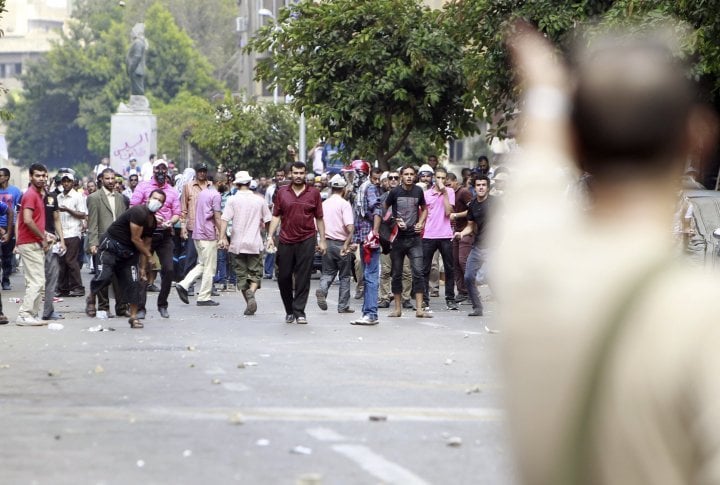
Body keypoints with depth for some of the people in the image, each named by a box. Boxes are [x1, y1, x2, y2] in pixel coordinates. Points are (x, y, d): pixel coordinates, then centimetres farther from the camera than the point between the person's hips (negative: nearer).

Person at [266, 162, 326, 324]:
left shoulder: (314, 193, 5)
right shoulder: (282, 192, 7)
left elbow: (319, 218, 9)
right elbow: (276, 216, 9)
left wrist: (322, 240, 6)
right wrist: (270, 236, -1)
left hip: (307, 240, -1)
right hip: (286, 241, 1)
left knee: (303, 277, -3)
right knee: (283, 277, 3)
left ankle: (299, 311, 1)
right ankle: (289, 310, 20)